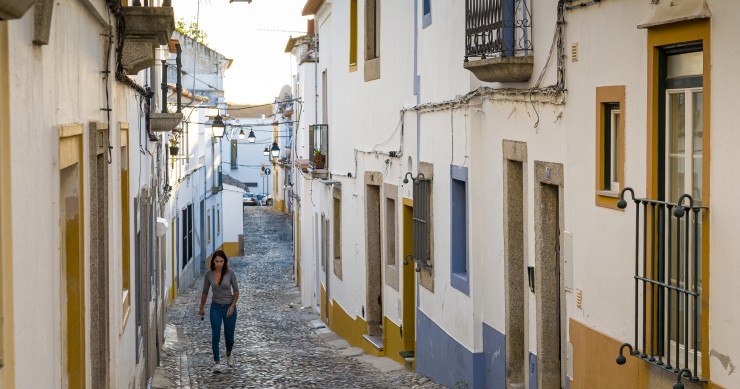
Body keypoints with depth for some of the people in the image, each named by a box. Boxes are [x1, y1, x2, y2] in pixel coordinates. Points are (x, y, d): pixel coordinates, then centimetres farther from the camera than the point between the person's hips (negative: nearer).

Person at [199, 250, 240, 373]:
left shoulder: (230, 273, -12)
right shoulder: (209, 274, -6)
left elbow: (236, 290, -4)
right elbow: (205, 292, 7)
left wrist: (233, 305, -16)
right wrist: (201, 308, 15)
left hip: (229, 307, -1)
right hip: (215, 307, 1)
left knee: (229, 337, 9)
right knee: (215, 336, -8)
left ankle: (229, 354, 41)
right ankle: (217, 363, 1)